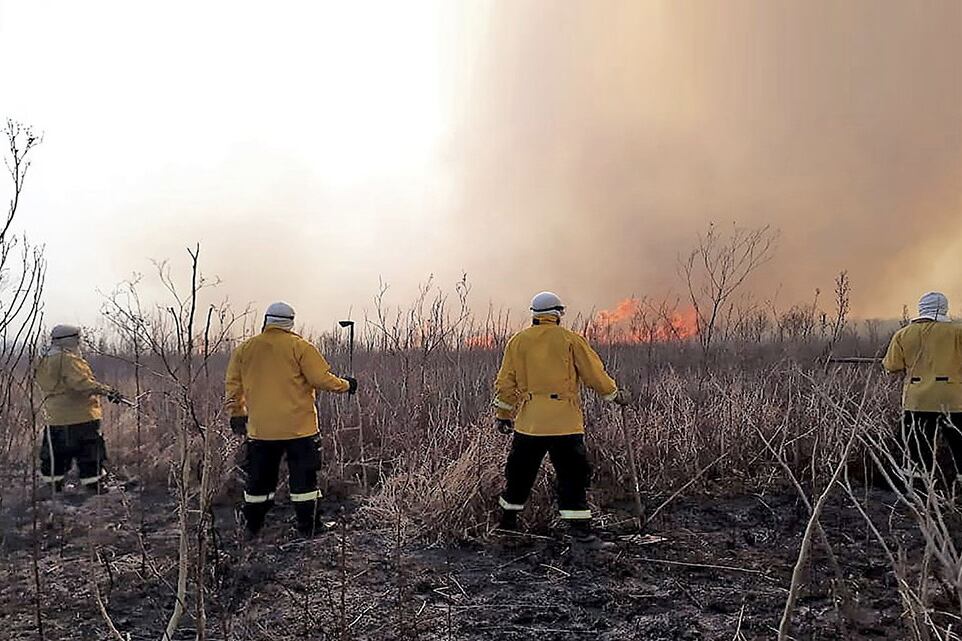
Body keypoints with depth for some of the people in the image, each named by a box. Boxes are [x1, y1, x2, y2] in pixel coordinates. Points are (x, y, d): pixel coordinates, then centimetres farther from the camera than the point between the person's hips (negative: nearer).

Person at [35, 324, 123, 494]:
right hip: (82, 418, -8)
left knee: (55, 458, 16)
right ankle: (95, 490, 4)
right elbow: (83, 383, -26)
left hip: (56, 421, 8)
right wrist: (108, 391, -27)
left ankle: (53, 491, 22)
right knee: (90, 456, 1)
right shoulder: (69, 360, -14)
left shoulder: (44, 363, 13)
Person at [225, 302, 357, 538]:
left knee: (259, 481, 14)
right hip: (299, 429, -3)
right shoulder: (300, 346, -7)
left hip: (260, 430, 4)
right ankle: (306, 530, 7)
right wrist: (346, 385, 7)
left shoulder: (244, 349, 6)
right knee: (303, 480, 5)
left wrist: (237, 413, 22)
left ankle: (252, 531, 21)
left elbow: (233, 385, 10)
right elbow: (321, 379, -9)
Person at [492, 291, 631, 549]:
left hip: (528, 422, 3)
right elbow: (595, 375, 3)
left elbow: (505, 383, 8)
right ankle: (580, 528, 0)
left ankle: (507, 522, 26)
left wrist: (503, 415, 18)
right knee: (573, 476, 2)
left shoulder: (518, 341, 6)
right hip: (565, 422, -3)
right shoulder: (571, 340, -1)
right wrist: (616, 395, 19)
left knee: (519, 474, 15)